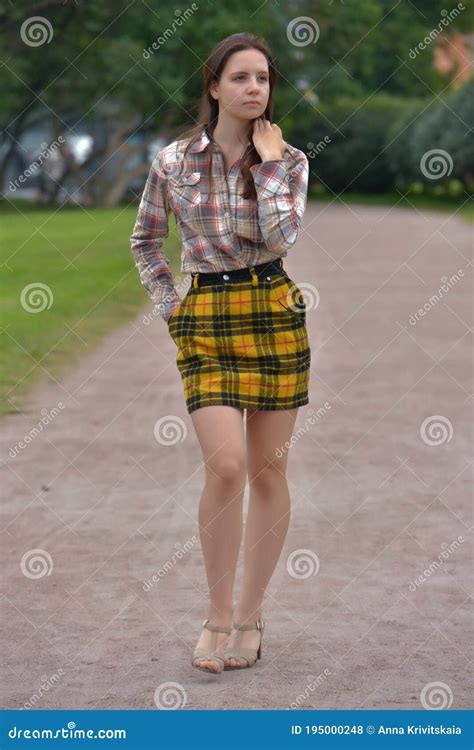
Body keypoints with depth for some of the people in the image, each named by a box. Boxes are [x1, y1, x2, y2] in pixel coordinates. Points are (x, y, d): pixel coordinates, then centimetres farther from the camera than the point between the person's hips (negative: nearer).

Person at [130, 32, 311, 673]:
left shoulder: (289, 161, 2)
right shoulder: (173, 162, 1)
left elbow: (279, 239, -14)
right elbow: (146, 242, 15)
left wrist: (267, 164, -11)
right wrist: (168, 303, 7)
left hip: (274, 313, 1)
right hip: (206, 320, -1)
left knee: (268, 469, 4)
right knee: (227, 465, -14)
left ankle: (250, 614, 15)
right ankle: (219, 615, -1)